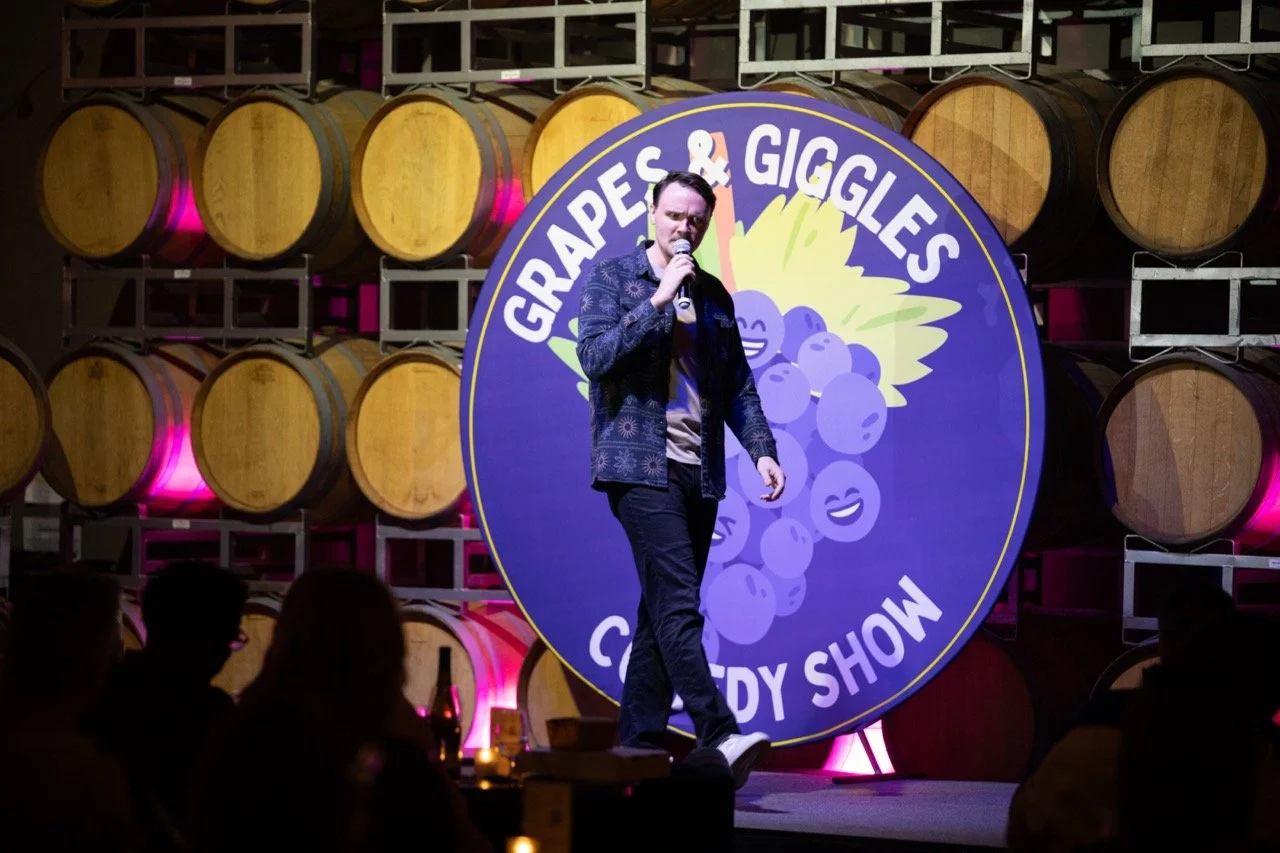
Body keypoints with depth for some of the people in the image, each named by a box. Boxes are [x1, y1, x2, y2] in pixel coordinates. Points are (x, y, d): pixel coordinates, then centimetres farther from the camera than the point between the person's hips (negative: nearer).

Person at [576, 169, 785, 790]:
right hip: (639, 465, -6)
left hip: (698, 473, 6)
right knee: (678, 602, -17)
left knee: (663, 609, 6)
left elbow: (736, 384, 19)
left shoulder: (713, 295, 17)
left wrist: (761, 448, 5)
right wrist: (659, 299, -14)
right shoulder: (612, 277, 3)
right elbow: (595, 355, -11)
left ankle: (639, 744, 10)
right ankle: (719, 738, -27)